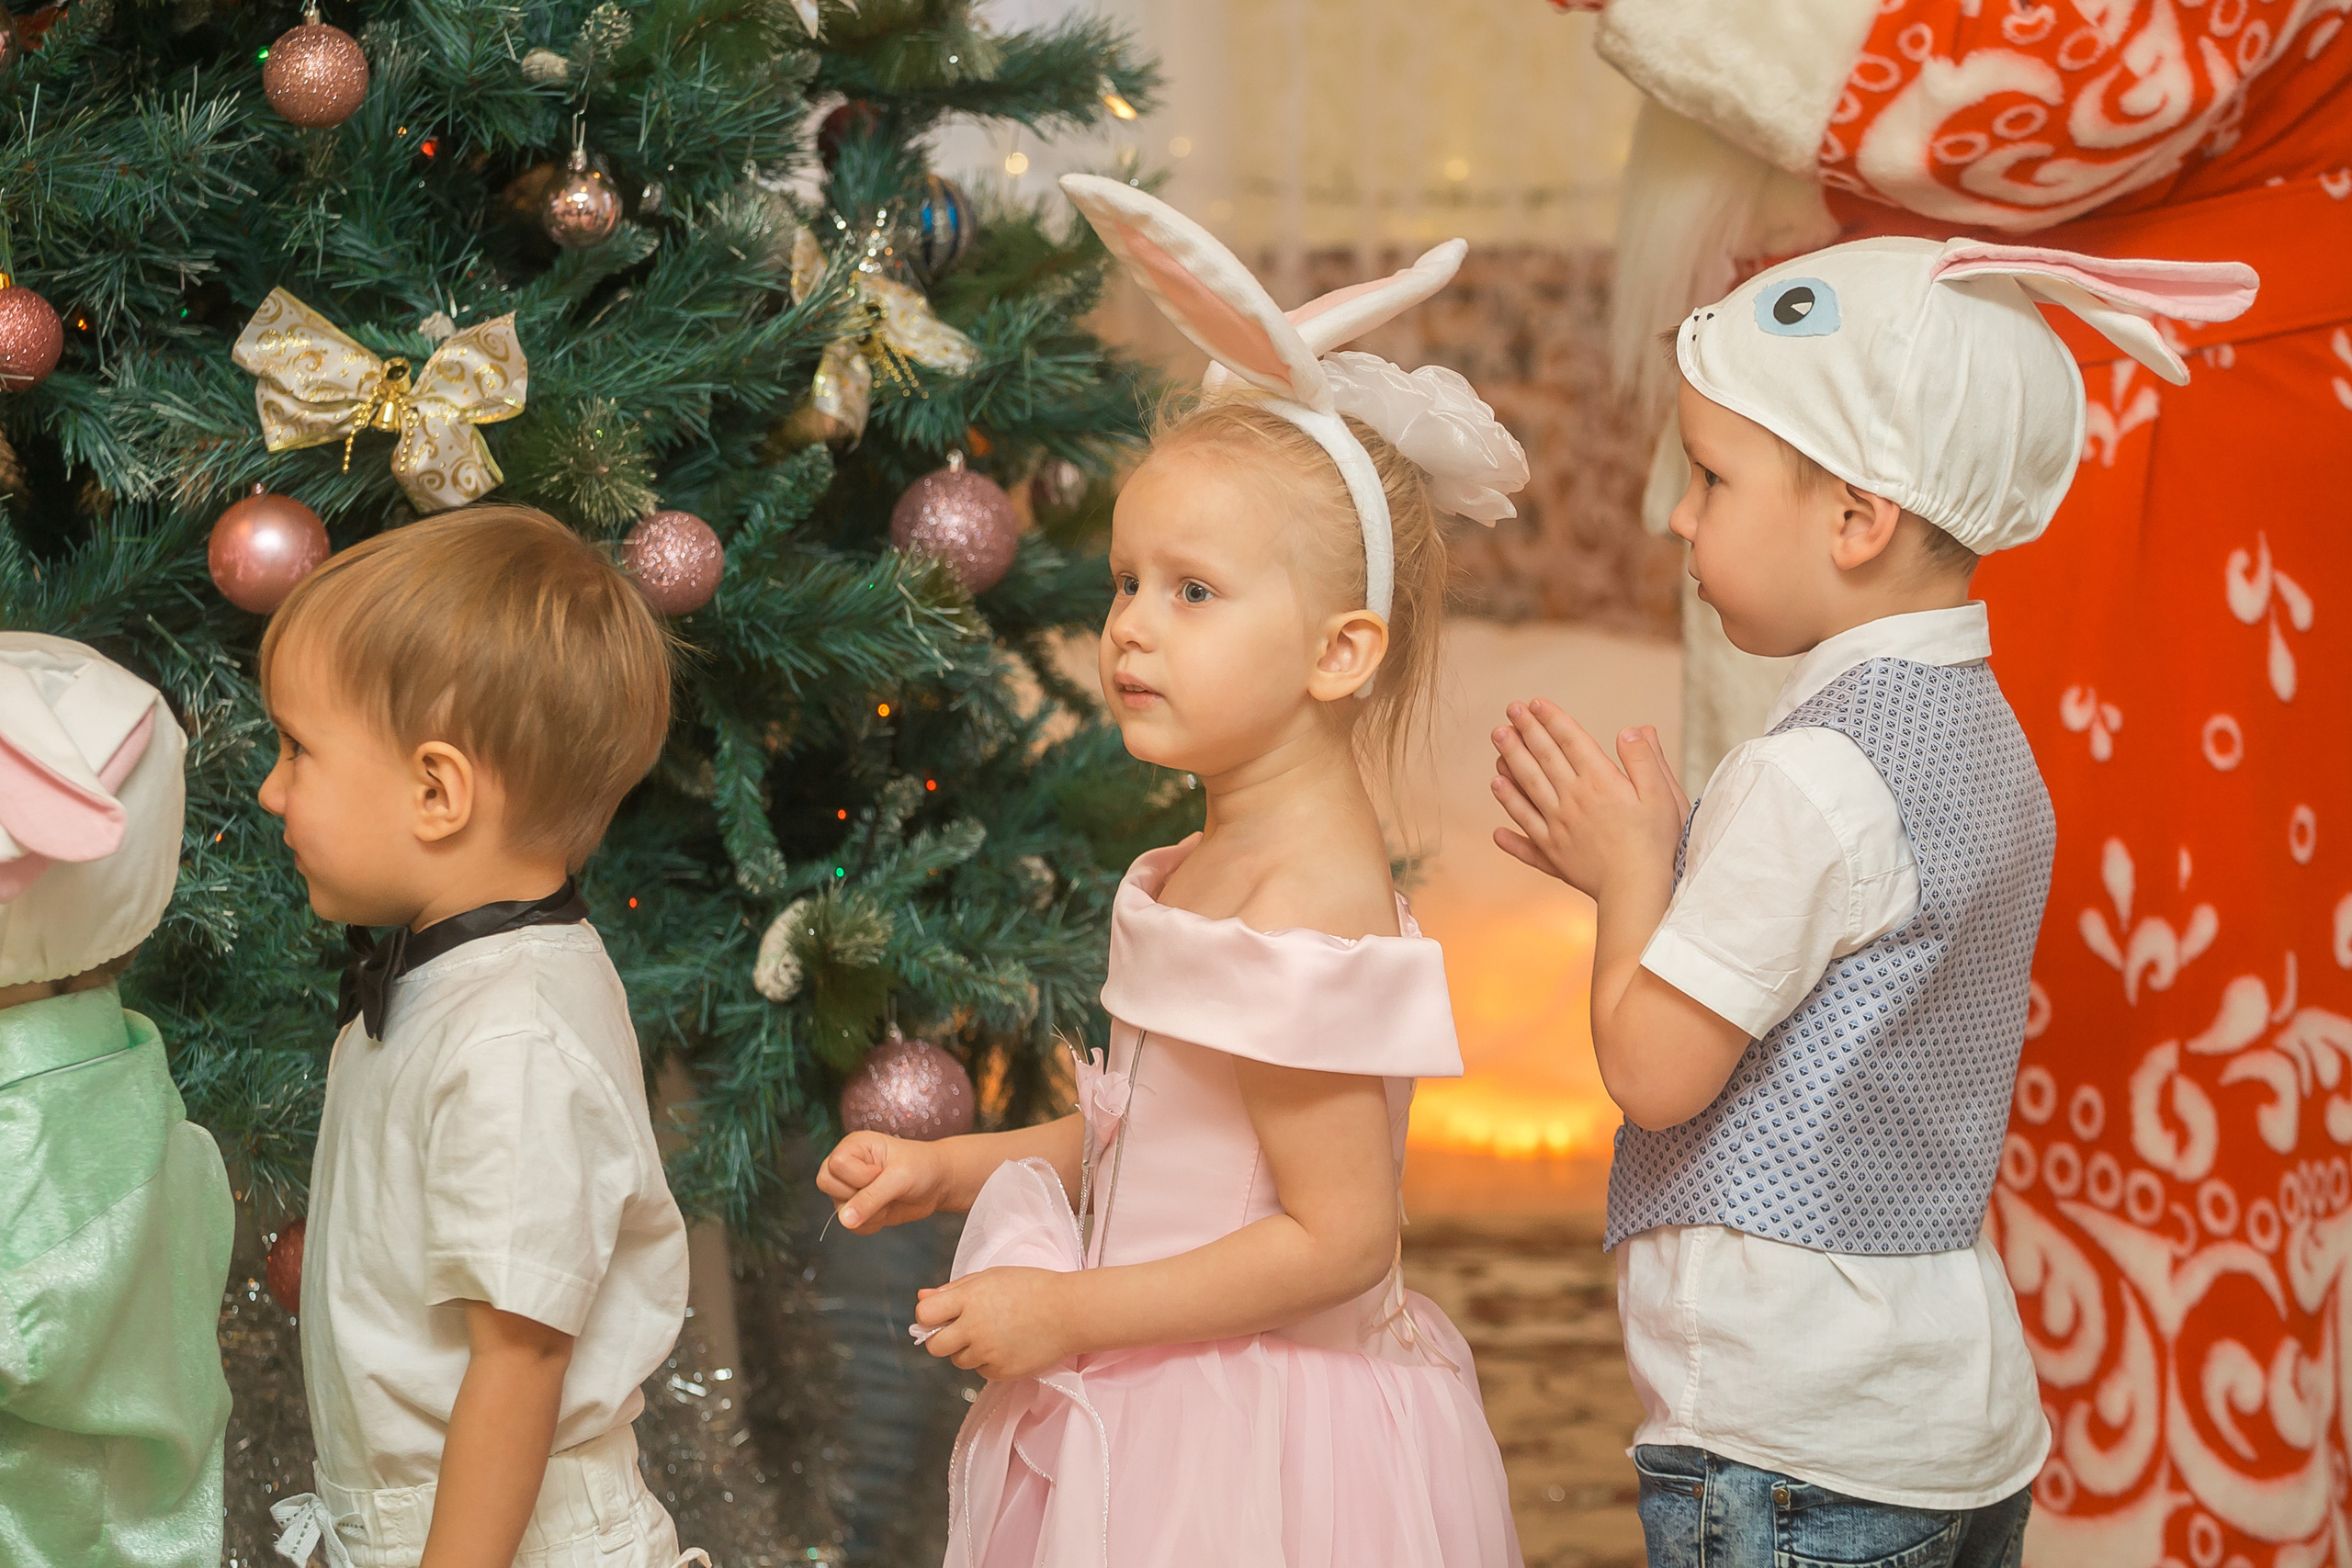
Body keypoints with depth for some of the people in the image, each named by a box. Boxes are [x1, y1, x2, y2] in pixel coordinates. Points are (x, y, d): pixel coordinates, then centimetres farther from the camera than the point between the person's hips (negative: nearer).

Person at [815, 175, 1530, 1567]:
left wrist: (1070, 1311, -19)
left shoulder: (1299, 908, -24)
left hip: (1267, 1454, -9)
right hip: (1174, 1417, 9)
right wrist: (960, 1166, 10)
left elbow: (1339, 1237, -24)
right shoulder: (1222, 862, 5)